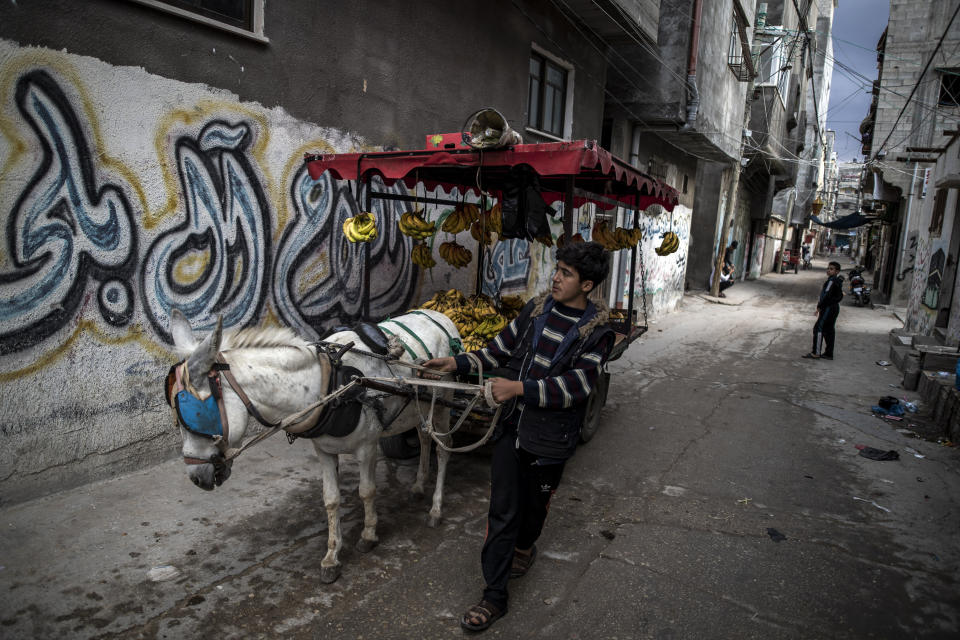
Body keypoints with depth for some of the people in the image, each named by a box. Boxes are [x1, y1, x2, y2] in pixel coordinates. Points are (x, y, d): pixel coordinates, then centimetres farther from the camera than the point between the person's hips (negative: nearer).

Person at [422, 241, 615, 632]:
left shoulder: (597, 332, -12)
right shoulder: (537, 308, 2)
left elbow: (576, 385, -21)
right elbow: (502, 348, 10)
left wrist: (520, 388, -29)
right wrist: (458, 363, 0)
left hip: (549, 438, -3)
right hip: (512, 425, 3)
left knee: (534, 503, 18)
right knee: (502, 509, 5)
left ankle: (524, 546, 52)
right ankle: (494, 596, 17)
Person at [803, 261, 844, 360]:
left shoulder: (832, 280, -16)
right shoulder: (838, 281, 13)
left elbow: (827, 295, -21)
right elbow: (839, 296, 17)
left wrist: (819, 306, -13)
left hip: (828, 308, -10)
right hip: (834, 307, 10)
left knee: (819, 328, -8)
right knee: (829, 330, 12)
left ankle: (816, 353, -7)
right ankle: (828, 353, 16)